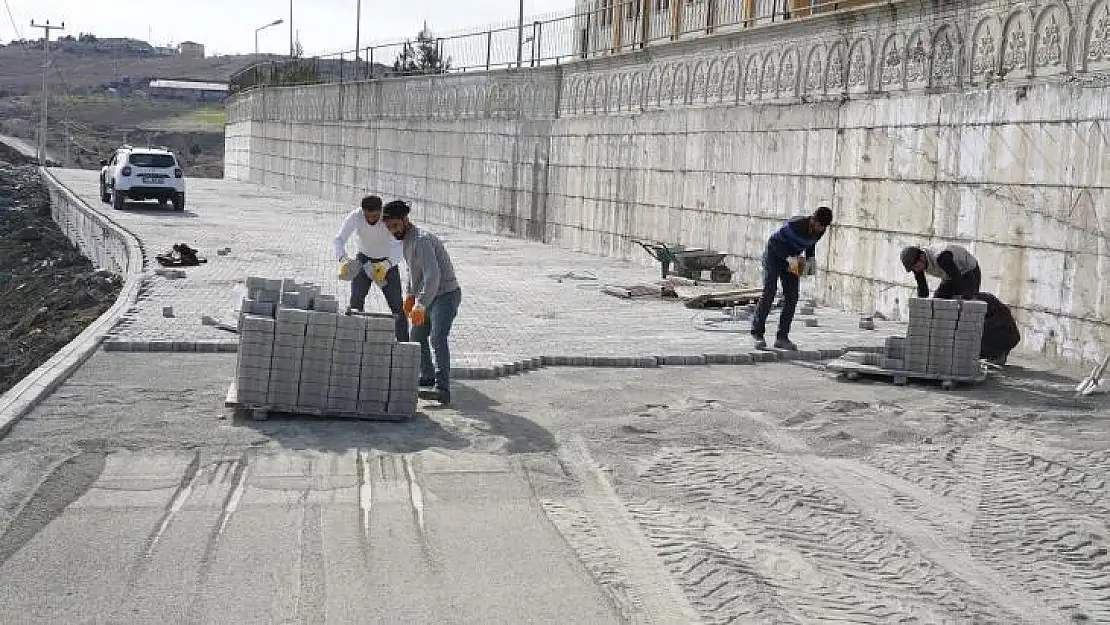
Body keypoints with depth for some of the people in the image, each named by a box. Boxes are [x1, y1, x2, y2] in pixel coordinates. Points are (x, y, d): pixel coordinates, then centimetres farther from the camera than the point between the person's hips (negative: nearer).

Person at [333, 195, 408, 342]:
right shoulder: (355, 216, -24)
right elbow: (338, 240, -27)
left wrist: (386, 265, -55)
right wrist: (343, 259, -48)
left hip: (387, 262, -1)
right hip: (364, 260, 1)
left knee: (397, 307, -7)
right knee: (356, 301, -14)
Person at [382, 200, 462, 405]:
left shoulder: (421, 240, -22)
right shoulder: (406, 240, 11)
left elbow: (433, 275, -34)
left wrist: (421, 305, -40)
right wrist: (409, 295, 17)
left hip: (446, 295, -11)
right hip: (430, 297, 11)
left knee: (437, 338, -25)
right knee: (418, 337, 20)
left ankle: (442, 389, -34)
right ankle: (428, 377, 37)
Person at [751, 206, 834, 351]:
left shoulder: (820, 230, -10)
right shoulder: (795, 225, -31)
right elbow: (775, 241, -22)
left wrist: (810, 259, -5)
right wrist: (789, 257, -31)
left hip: (792, 258, 6)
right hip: (774, 253, -6)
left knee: (792, 297, -4)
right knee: (769, 293, -15)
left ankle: (782, 337, -1)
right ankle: (757, 334, -9)